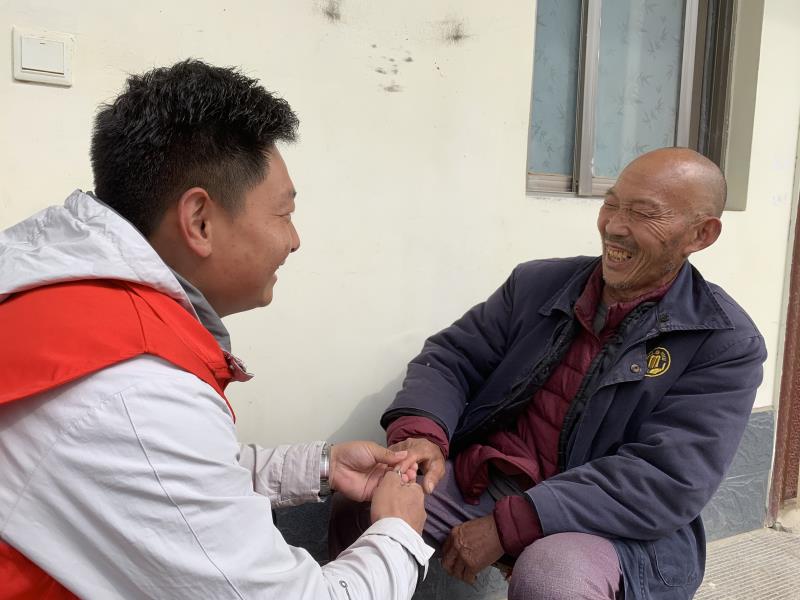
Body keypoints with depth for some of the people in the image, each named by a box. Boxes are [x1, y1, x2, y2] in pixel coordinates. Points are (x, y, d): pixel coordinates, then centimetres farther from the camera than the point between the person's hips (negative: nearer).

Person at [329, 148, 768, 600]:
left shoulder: (727, 344, -8)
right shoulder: (539, 283, 5)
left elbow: (668, 481, -17)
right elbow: (452, 356, 4)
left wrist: (508, 525, -23)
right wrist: (421, 434, -20)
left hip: (612, 526, -3)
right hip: (480, 480, 4)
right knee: (362, 506, -18)